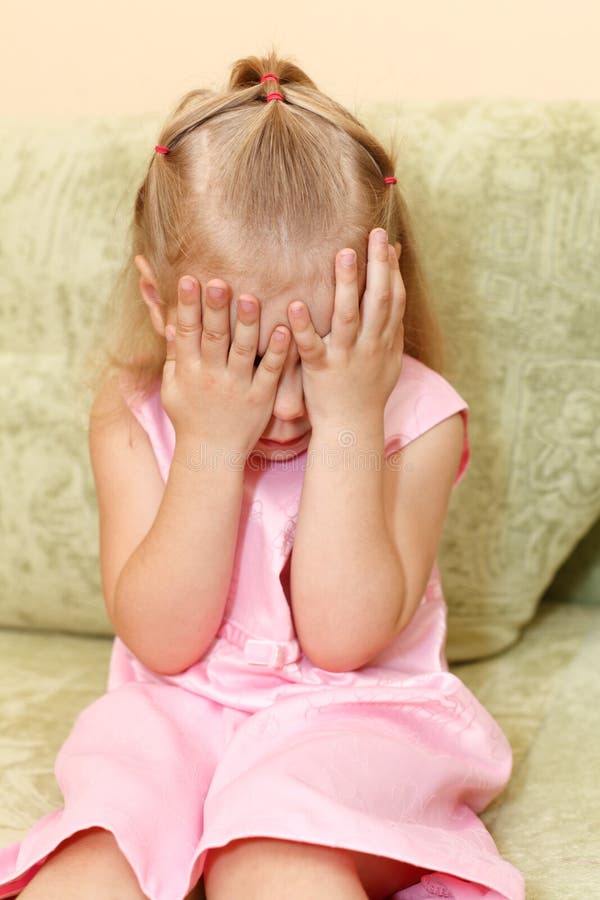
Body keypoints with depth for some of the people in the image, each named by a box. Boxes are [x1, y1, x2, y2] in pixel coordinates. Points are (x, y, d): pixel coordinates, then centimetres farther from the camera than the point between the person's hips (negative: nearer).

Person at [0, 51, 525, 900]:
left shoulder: (413, 416, -11)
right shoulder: (135, 415, -6)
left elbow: (343, 637, -19)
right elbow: (162, 639, -13)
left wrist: (348, 424, -26)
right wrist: (208, 446, -23)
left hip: (353, 719, -1)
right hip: (174, 714, 2)